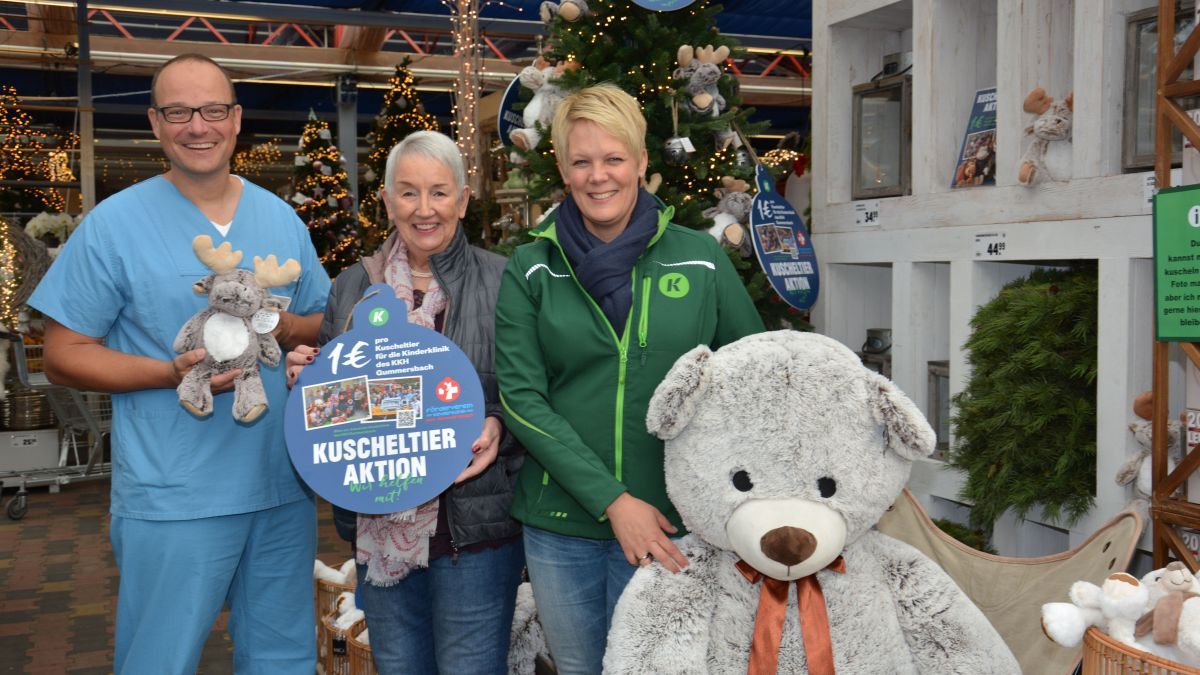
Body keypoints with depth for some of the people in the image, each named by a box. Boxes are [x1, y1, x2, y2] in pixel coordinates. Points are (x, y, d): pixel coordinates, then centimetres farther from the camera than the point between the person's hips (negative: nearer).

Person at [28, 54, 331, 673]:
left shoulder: (281, 219, 8)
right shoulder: (114, 223, -5)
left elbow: (327, 325, 14)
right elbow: (63, 356, -5)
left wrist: (283, 327, -10)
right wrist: (173, 373, -21)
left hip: (285, 486, 4)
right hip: (172, 500, -4)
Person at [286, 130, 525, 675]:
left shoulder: (500, 283, -4)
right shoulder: (353, 286, 8)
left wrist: (499, 427, -21)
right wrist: (304, 375, -4)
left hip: (472, 525, -4)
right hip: (379, 527, 4)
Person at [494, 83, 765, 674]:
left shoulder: (700, 260, 0)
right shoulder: (531, 269, -1)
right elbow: (521, 398, -7)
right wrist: (611, 500, -15)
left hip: (669, 522, -1)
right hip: (559, 523, 1)